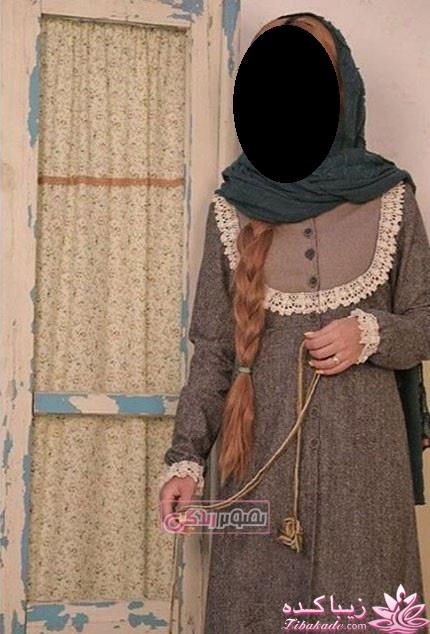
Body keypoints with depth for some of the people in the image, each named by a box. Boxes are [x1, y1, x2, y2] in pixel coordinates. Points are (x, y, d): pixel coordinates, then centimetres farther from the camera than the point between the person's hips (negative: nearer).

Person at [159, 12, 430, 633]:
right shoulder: (233, 209, 3)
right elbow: (213, 349, 3)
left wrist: (372, 334, -12)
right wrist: (185, 458, -5)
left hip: (361, 449, 0)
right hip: (261, 448, 1)